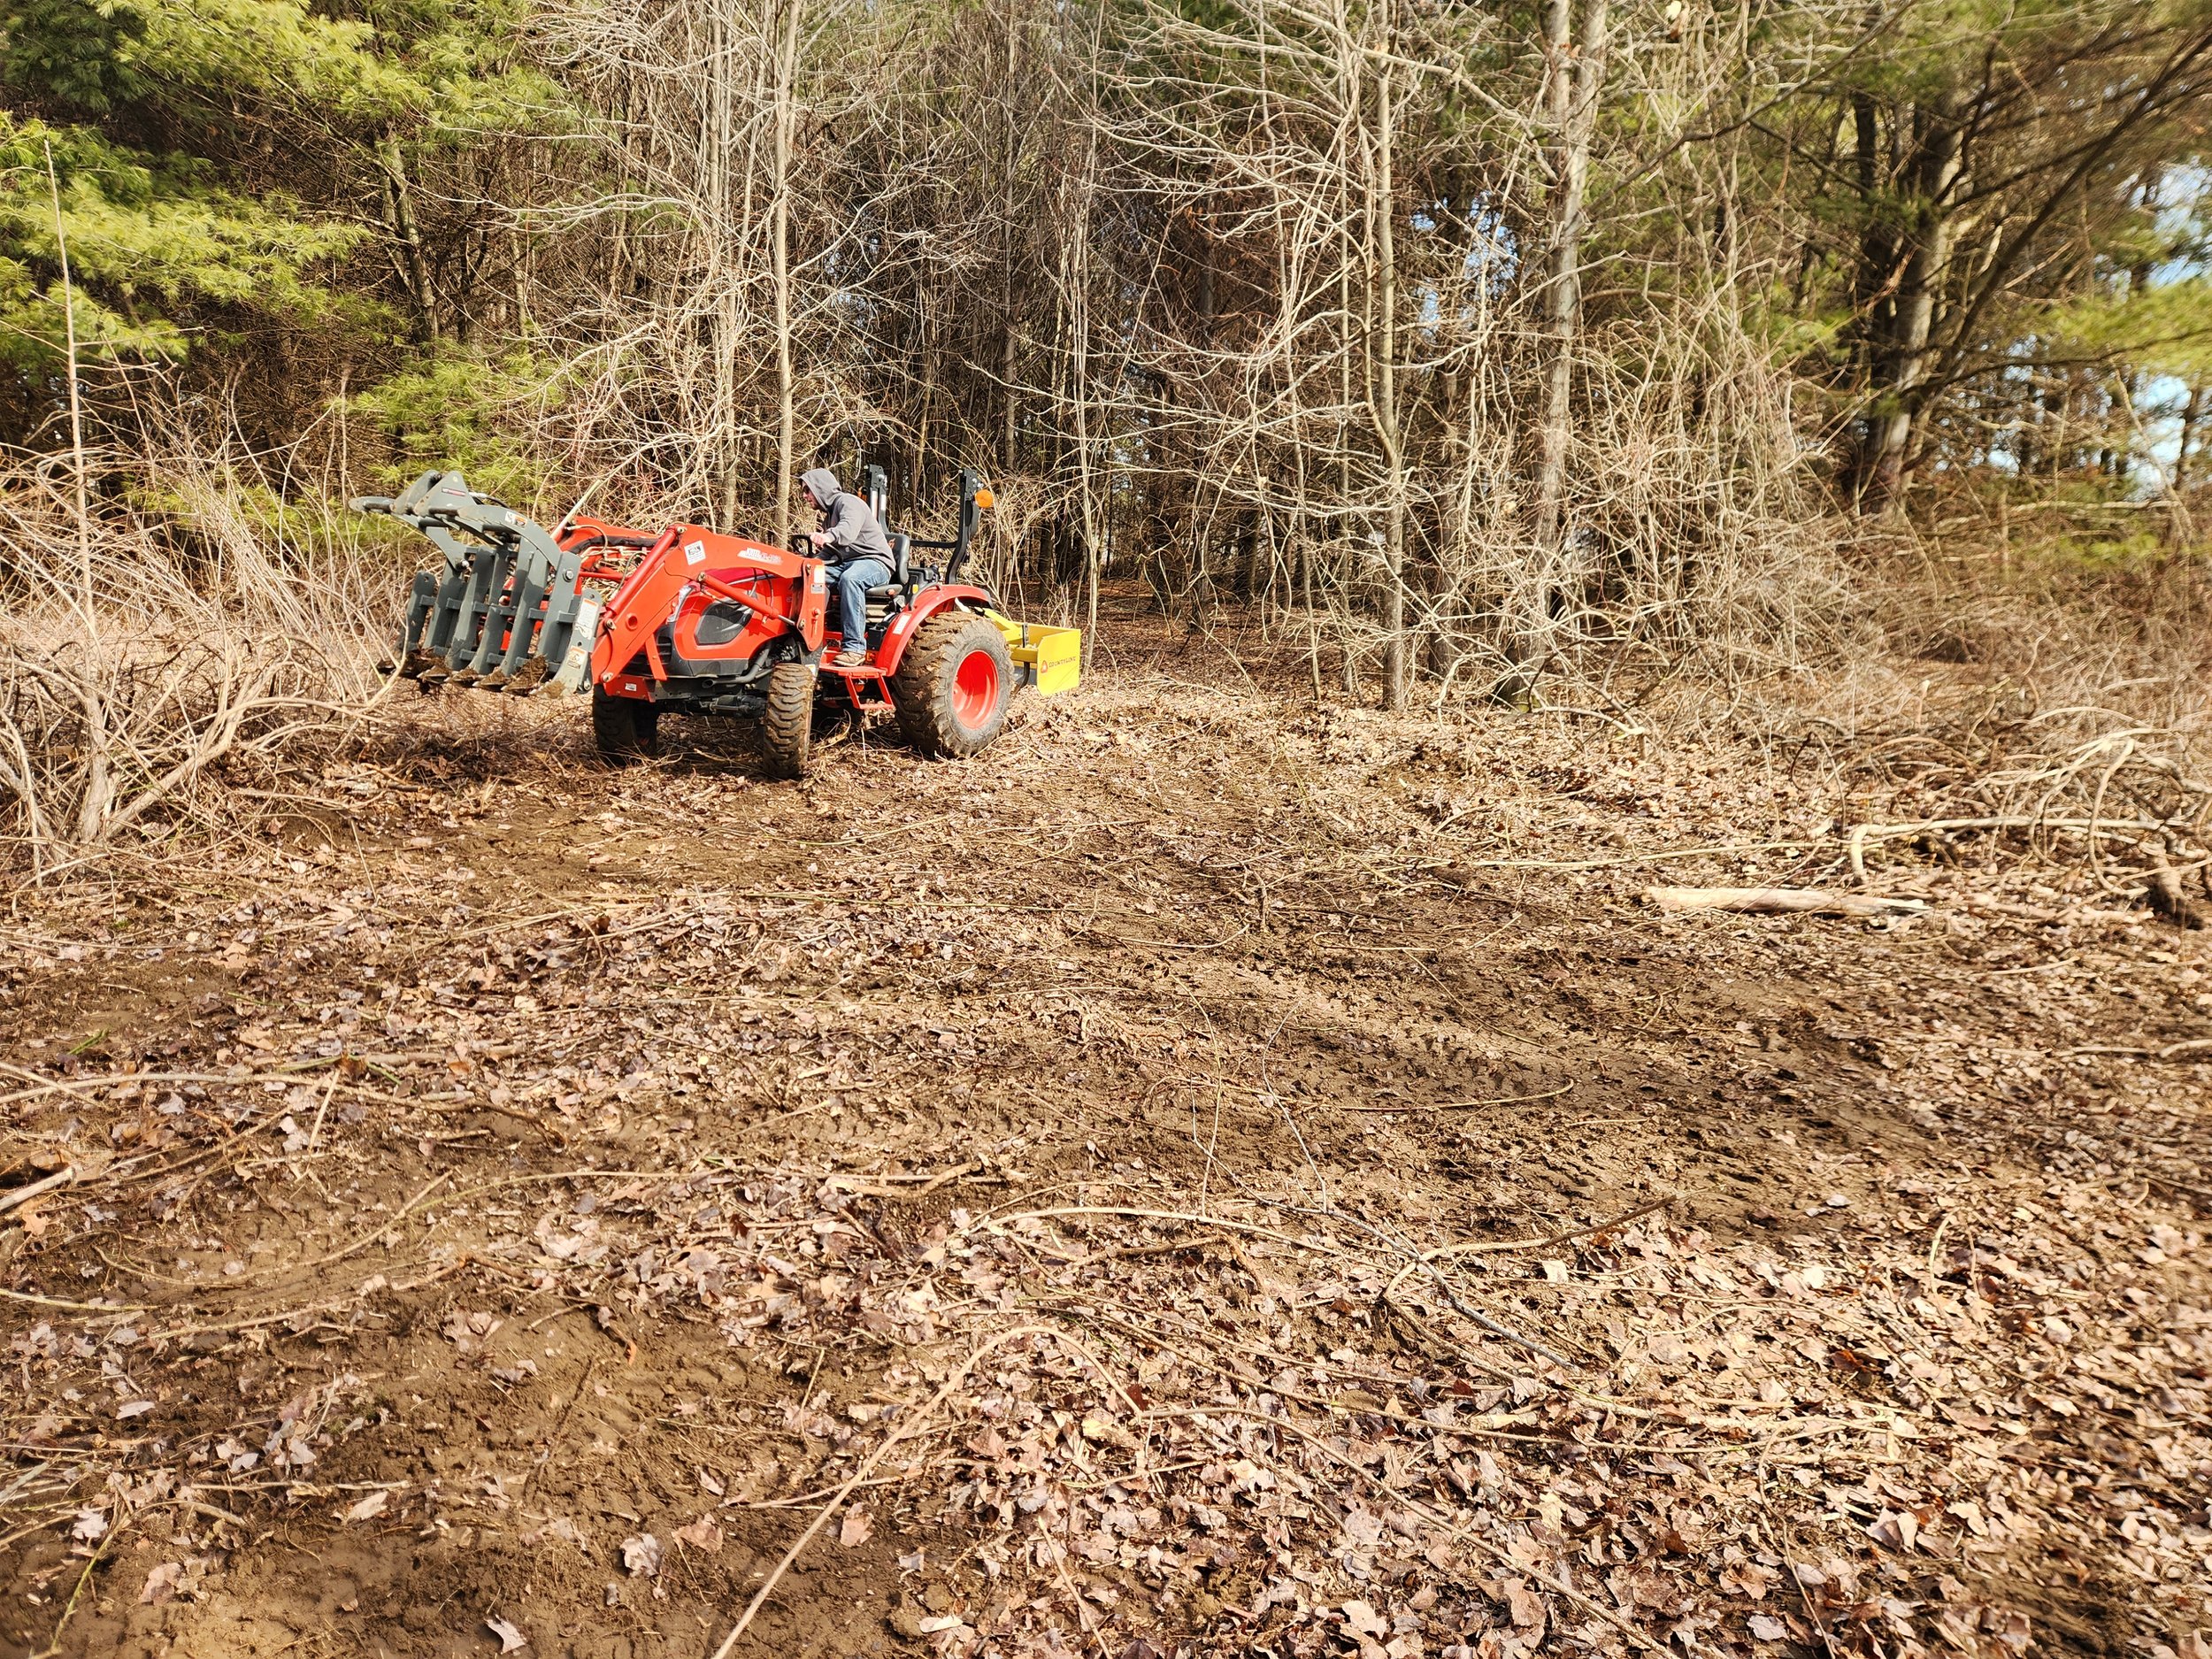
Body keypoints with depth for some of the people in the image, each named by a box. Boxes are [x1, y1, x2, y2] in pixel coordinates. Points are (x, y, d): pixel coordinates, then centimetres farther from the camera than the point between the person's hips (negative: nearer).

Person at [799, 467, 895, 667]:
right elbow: (829, 554, 28)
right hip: (845, 564, 9)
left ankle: (854, 647, -42)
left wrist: (827, 537, -51)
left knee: (849, 578, -40)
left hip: (874, 562, -9)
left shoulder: (848, 502, -7)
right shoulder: (829, 515, 25)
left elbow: (848, 529, -30)